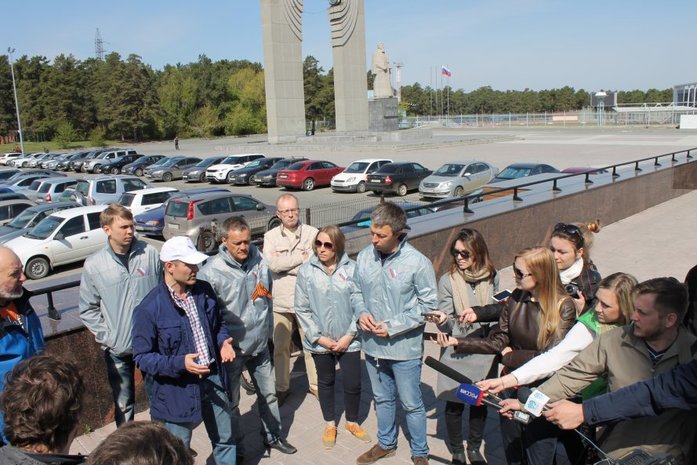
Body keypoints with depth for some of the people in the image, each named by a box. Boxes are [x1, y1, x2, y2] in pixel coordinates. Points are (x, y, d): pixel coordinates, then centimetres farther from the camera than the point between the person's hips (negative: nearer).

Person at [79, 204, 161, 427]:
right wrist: (107, 337, -6)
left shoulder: (150, 254, -9)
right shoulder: (93, 265, -7)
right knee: (123, 404, 15)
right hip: (117, 349, 0)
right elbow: (88, 309, 1)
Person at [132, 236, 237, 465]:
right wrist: (179, 364, -28)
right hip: (177, 389, -4)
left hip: (213, 379, 5)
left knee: (225, 440, 22)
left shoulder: (205, 291, -4)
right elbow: (142, 357, -15)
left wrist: (223, 342, -9)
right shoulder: (149, 309, -20)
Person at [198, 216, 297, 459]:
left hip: (260, 343, 5)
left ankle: (273, 436, 43)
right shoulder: (212, 271, -21)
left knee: (269, 394, 21)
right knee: (231, 402, 14)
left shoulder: (259, 259, -6)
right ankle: (236, 449, 36)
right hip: (232, 348, -4)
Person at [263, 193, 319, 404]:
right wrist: (301, 257, -16)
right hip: (280, 301, 1)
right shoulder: (271, 236, 1)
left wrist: (284, 264, -16)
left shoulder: (312, 233, -3)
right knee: (280, 347, 14)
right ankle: (282, 387, 30)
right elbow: (272, 264, -15)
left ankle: (316, 384, 30)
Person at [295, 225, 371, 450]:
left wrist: (350, 335, -9)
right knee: (326, 382, 18)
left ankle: (352, 422, 36)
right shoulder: (306, 271, -9)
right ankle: (330, 424, 40)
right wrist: (318, 337, -9)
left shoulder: (352, 269, -12)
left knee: (353, 384, 8)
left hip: (349, 340, -1)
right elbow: (302, 309, -5)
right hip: (320, 341, 1)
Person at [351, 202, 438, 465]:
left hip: (404, 348, -4)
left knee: (411, 404, 12)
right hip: (372, 345, 4)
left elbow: (428, 305, -13)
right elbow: (356, 291, 9)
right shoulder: (364, 257, -6)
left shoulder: (418, 263, -19)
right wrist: (361, 313, -11)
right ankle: (386, 443, 46)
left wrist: (393, 326, -18)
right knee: (382, 399, 24)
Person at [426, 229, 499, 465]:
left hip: (483, 352, 3)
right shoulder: (448, 280, -11)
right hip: (456, 353, -2)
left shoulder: (491, 277, -2)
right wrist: (442, 320, -31)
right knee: (454, 404, 8)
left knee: (480, 402, 15)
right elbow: (447, 326, -12)